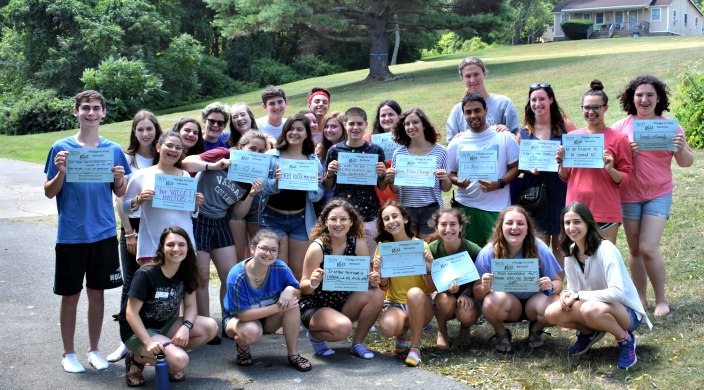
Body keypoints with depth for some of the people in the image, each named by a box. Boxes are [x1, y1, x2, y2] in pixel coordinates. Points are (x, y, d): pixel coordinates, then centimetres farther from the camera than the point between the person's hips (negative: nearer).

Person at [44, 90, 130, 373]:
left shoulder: (113, 150, 5)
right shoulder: (61, 148, -2)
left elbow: (120, 193, 9)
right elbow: (49, 193, -1)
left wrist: (120, 178, -12)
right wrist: (61, 172, -19)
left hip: (104, 234, 2)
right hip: (70, 235, -2)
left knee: (97, 293, 10)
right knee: (70, 295, 5)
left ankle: (94, 350, 24)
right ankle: (68, 354, 20)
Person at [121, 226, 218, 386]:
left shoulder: (185, 272, -1)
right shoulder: (146, 274, -20)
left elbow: (190, 306, 1)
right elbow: (131, 313, -20)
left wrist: (185, 327, -22)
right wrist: (148, 342, -31)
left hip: (165, 325, 7)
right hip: (137, 331, -7)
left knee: (211, 327, -14)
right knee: (180, 361, -28)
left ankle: (172, 354, -1)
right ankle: (137, 359, -3)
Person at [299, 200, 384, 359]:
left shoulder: (358, 245, -6)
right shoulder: (317, 248, -17)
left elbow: (366, 279, 0)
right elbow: (304, 288, -14)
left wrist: (373, 281, -24)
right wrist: (312, 283, -37)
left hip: (345, 305, 5)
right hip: (314, 307, -5)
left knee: (376, 295, -21)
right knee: (343, 328, -34)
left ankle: (357, 344, -2)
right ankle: (315, 335, 2)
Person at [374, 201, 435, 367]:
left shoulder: (421, 246, -6)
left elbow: (432, 288, -7)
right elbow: (385, 287, 0)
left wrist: (430, 269, -26)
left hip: (421, 306, -1)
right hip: (395, 304, 1)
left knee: (415, 292, -37)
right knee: (387, 326, -34)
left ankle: (415, 347, -20)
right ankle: (402, 333, 5)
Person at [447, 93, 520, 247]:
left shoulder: (504, 138, 4)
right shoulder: (456, 144, 9)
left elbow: (515, 167, 4)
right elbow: (450, 173, 15)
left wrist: (499, 184, -13)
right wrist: (458, 181, -8)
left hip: (497, 208, -2)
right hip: (465, 207, 2)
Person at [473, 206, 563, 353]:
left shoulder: (539, 248, -13)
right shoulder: (488, 253, -14)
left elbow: (558, 282, -7)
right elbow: (477, 293, -10)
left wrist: (551, 287, -32)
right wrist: (485, 287, -34)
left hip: (534, 300, 1)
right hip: (507, 303, -1)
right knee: (491, 303, -35)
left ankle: (536, 329, 8)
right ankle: (501, 333, 2)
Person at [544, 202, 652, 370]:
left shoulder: (606, 250, -21)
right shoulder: (571, 253, 1)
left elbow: (617, 292, -31)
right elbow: (574, 289, 8)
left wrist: (578, 295, -26)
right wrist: (566, 294, -16)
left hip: (627, 313, -6)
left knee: (590, 309, -40)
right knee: (552, 313, -19)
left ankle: (625, 340, -10)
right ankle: (589, 332, 11)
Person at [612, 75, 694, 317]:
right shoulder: (621, 127, 0)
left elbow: (686, 163, 2)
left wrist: (681, 149, -20)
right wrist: (626, 153, -17)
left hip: (659, 194, -2)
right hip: (629, 195, 2)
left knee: (648, 249, -10)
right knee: (634, 250, 8)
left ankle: (661, 300, 7)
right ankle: (640, 299, 22)